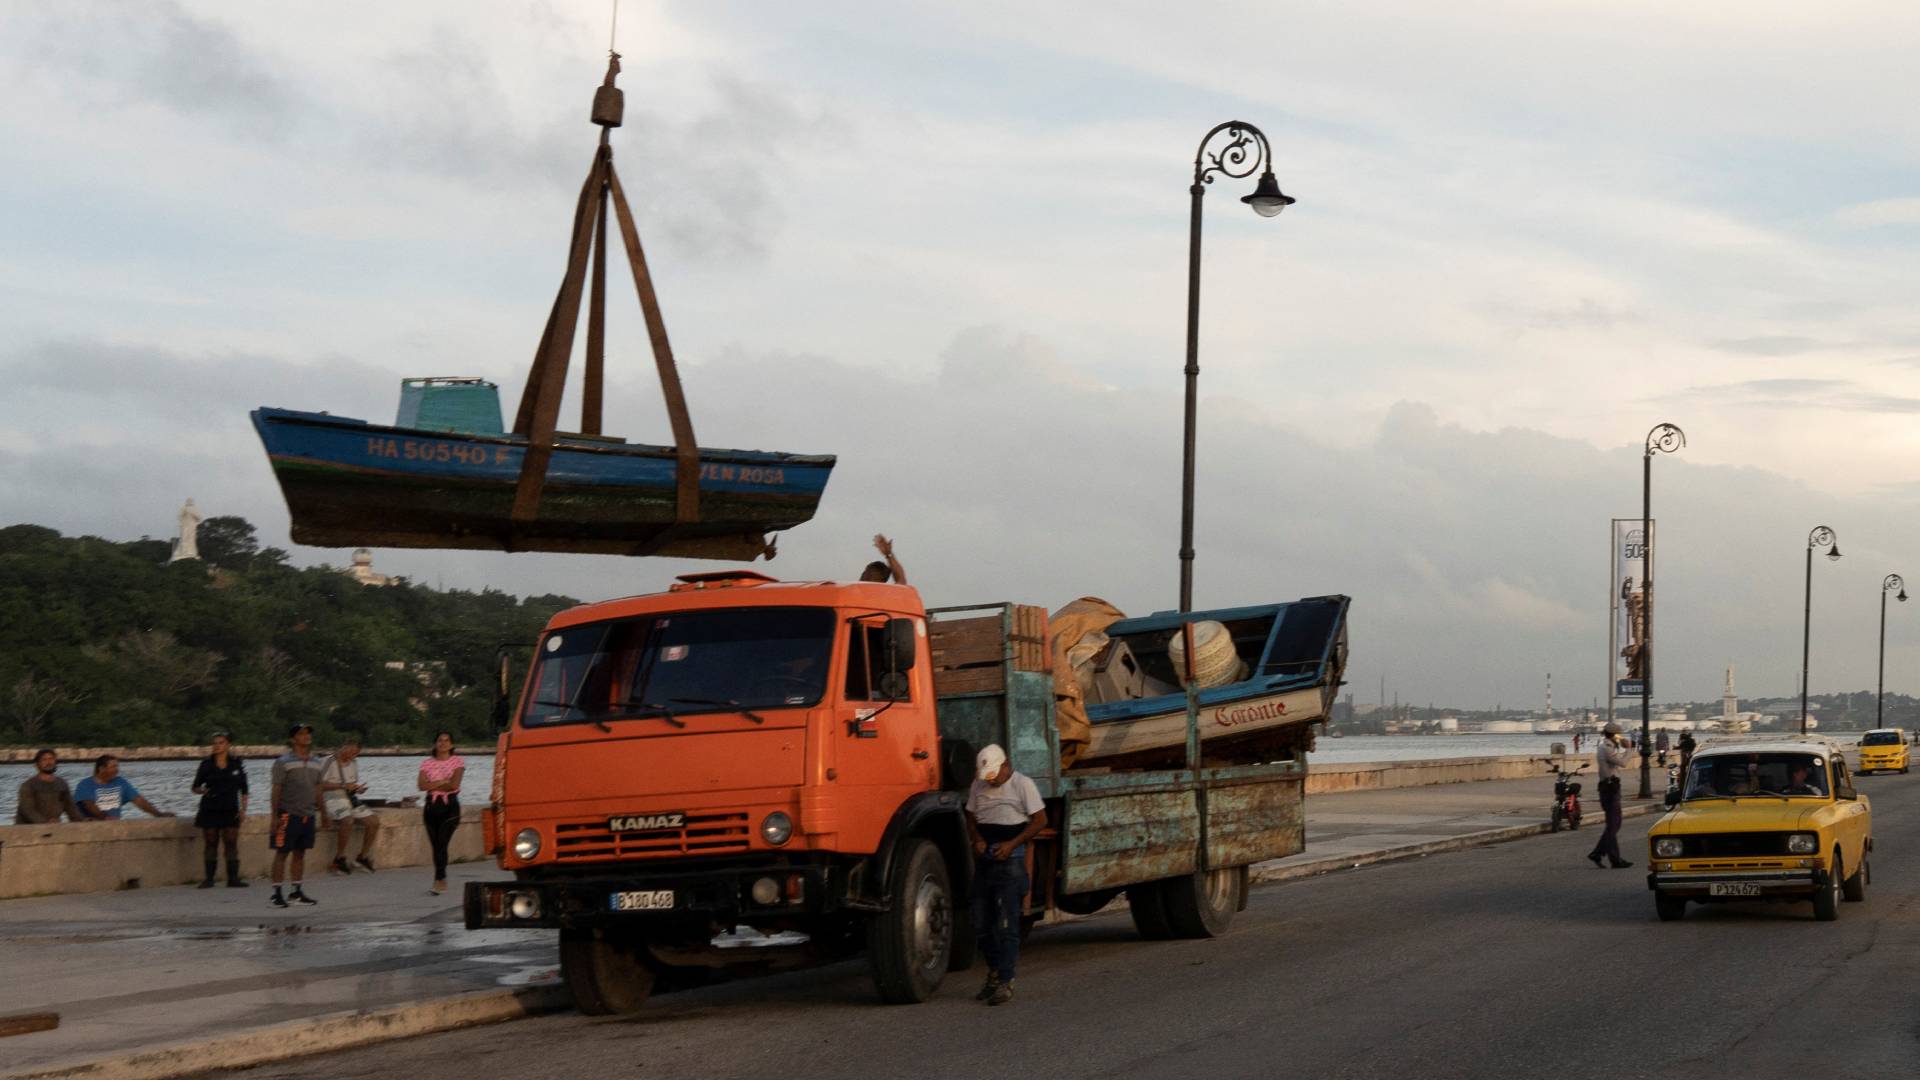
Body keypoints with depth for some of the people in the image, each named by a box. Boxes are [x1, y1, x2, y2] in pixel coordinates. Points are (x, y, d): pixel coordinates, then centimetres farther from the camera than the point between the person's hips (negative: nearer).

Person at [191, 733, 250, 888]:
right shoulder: (206, 764, 2)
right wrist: (201, 791, -17)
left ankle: (233, 878, -3)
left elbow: (243, 789, 8)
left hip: (230, 811, 0)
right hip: (210, 810, 0)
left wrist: (243, 809, -1)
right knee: (211, 844, 1)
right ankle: (209, 878, 4)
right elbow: (195, 787, 5)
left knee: (231, 844, -4)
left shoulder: (236, 764, 4)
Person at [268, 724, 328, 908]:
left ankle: (297, 892, 16)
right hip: (288, 815, -6)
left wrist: (321, 810, 15)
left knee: (300, 853, 10)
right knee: (282, 853, -2)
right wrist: (274, 816, -12)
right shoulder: (283, 762, -7)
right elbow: (276, 790, -9)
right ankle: (276, 894, 1)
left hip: (308, 815, 6)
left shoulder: (316, 763, 11)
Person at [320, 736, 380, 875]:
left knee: (374, 821, -8)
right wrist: (343, 786, -20)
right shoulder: (331, 762, -7)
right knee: (347, 820, -36)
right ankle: (340, 858, -22)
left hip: (351, 801, 8)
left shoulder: (354, 764, 16)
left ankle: (363, 856, 5)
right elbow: (321, 785, -14)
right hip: (333, 800, -8)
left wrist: (358, 789, 1)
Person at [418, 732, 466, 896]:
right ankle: (442, 881, 15)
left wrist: (432, 785, -3)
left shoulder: (458, 761, 3)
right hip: (432, 806, 4)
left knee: (441, 844, -16)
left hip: (450, 806, -4)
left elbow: (454, 784, -10)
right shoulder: (427, 763, 10)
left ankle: (438, 881, -21)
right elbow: (422, 785, -3)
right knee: (436, 844, 5)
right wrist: (442, 782, -10)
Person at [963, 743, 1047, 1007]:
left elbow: (1040, 820, -6)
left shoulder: (1022, 785, -4)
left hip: (1010, 859, -6)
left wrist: (1012, 844, -14)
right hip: (984, 859, 6)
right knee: (981, 923, 8)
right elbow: (971, 818, 18)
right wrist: (977, 840, -4)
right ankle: (994, 973, 25)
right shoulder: (978, 786, 12)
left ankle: (1005, 982, -7)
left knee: (1006, 924, -9)